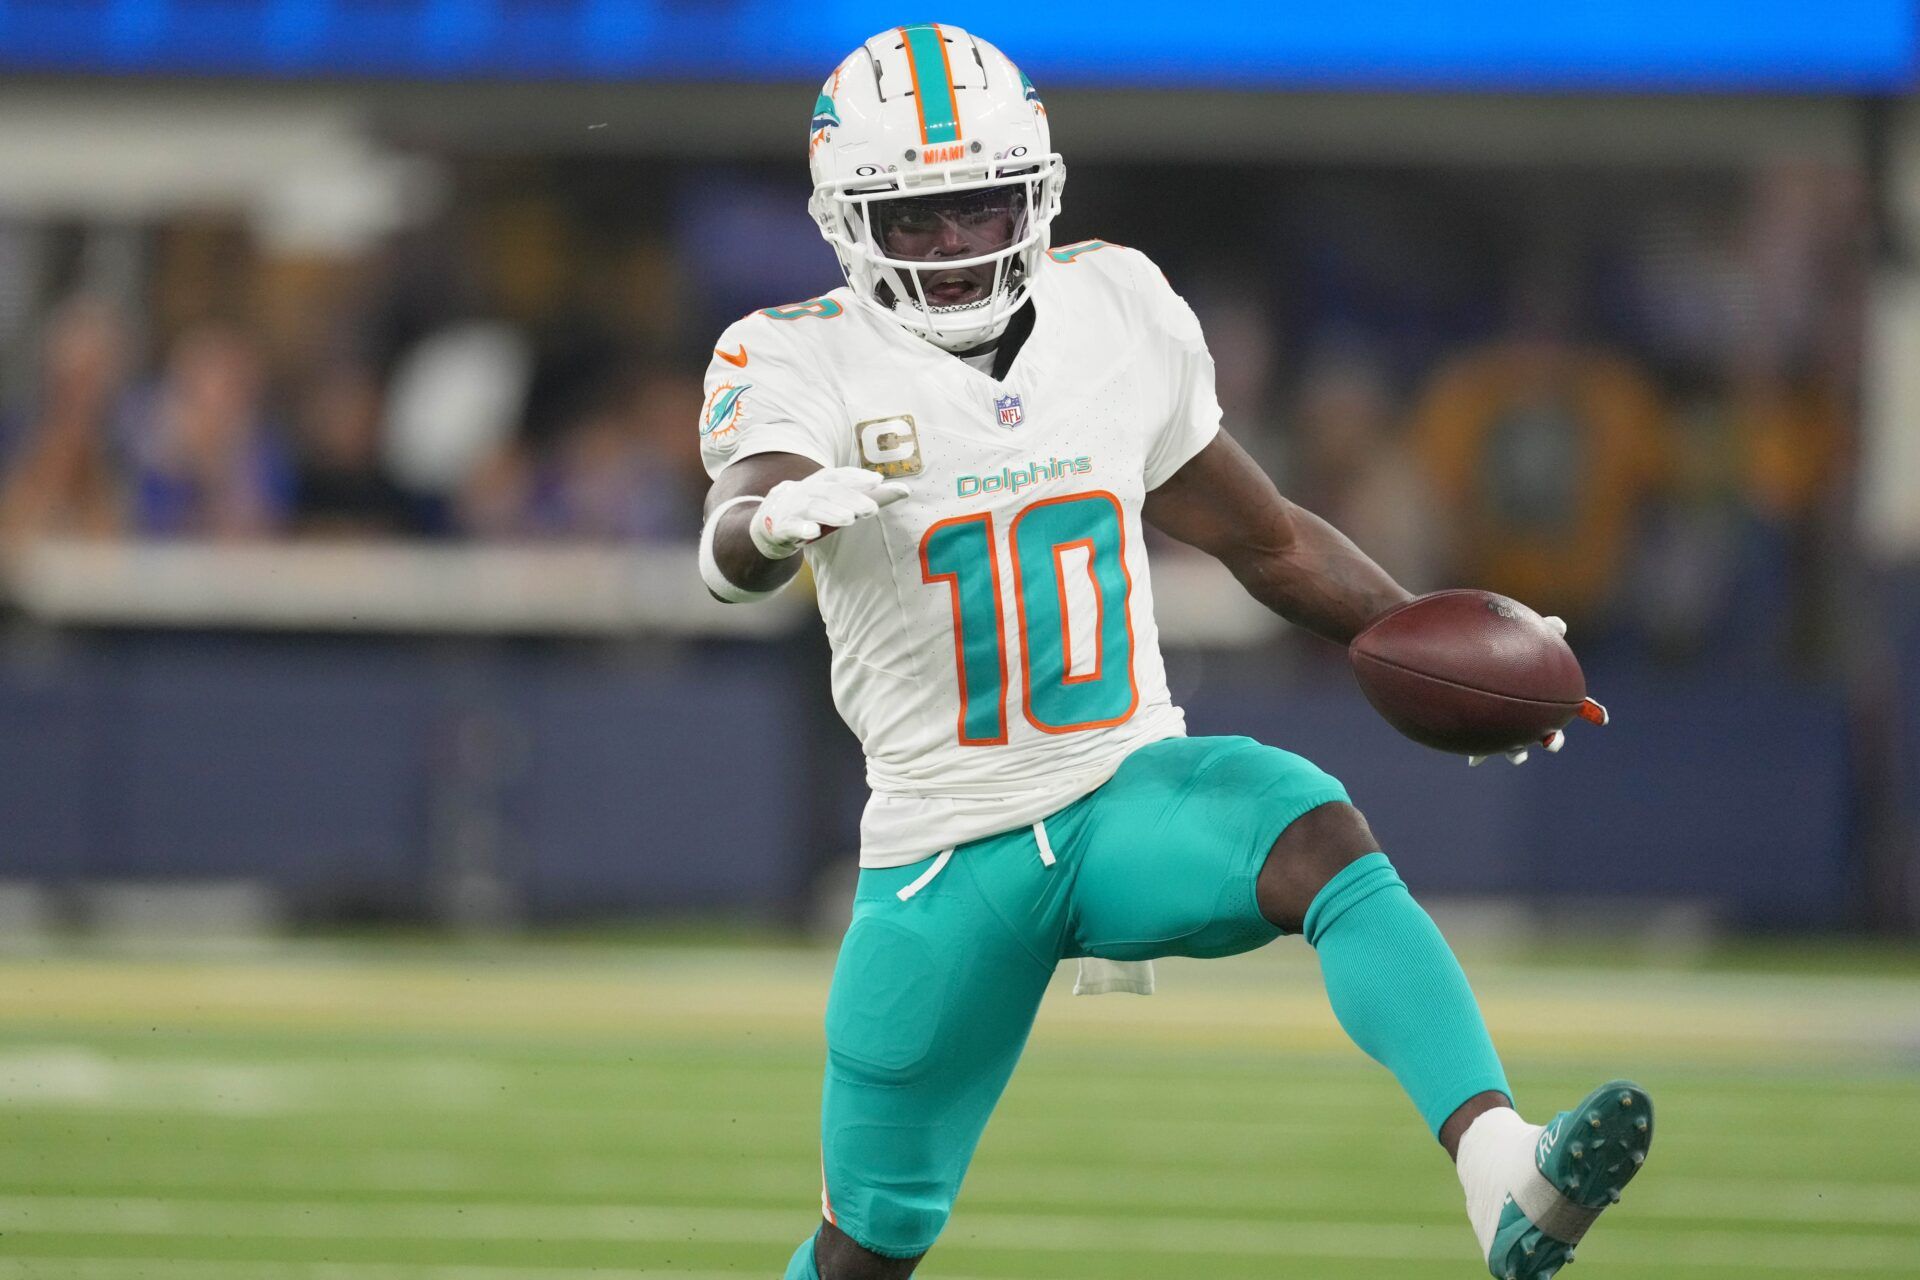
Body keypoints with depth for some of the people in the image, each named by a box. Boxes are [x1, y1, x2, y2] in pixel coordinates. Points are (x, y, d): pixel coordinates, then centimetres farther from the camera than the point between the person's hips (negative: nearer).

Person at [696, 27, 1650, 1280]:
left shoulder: (1120, 312, 3)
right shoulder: (800, 361, -8)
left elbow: (1271, 539, 14)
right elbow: (732, 547, -29)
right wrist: (776, 519, -54)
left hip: (1133, 797, 1)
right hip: (948, 850, -1)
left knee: (1319, 833, -32)